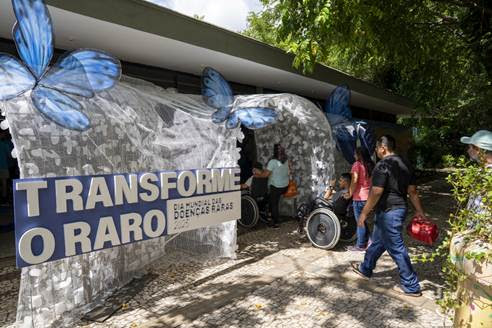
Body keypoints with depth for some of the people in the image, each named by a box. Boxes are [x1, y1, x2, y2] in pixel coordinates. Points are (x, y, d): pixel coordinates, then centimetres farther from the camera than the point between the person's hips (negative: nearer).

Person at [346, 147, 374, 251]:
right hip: (369, 196, 7)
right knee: (364, 221, 19)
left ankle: (360, 246, 10)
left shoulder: (357, 164, -9)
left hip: (359, 197, -7)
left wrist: (350, 194, -8)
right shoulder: (370, 165, 11)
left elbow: (354, 181, -17)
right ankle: (366, 241, 24)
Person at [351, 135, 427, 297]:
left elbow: (376, 193, -22)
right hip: (400, 208, 10)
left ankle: (411, 286, 12)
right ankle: (365, 269, 37)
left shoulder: (383, 165, -19)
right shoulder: (404, 164, 8)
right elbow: (412, 191, 10)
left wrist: (364, 213, -15)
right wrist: (419, 211, 14)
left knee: (396, 248, 1)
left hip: (388, 212, -10)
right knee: (378, 240, 21)